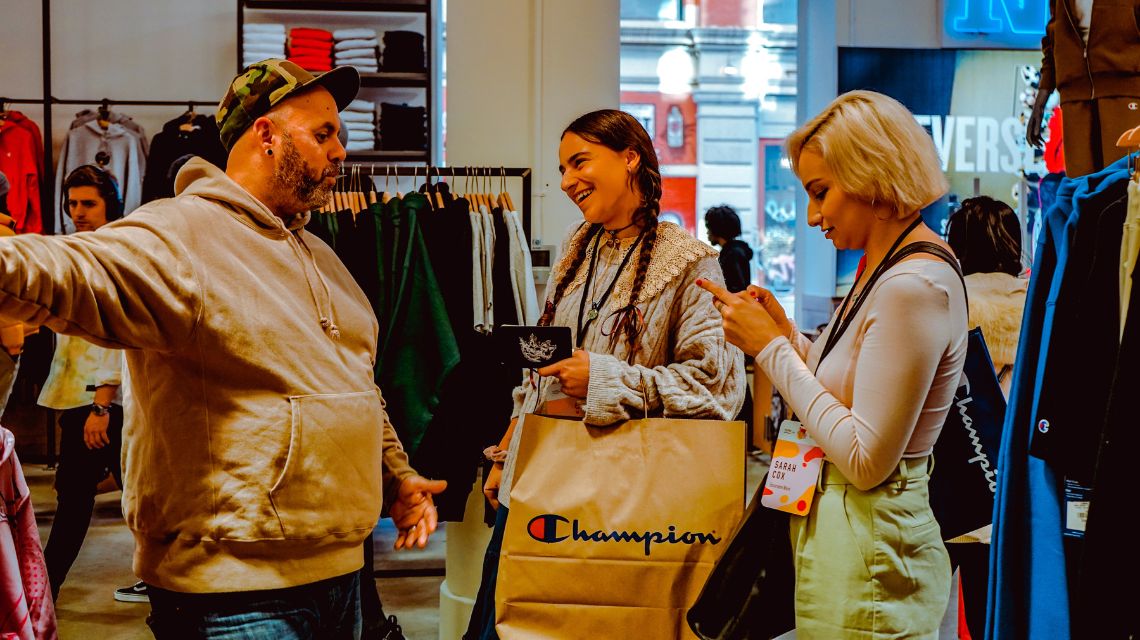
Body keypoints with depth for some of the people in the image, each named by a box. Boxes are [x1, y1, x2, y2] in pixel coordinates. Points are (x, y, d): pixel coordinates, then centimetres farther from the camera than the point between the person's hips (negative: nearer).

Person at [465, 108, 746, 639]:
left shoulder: (688, 265, -9)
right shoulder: (576, 250, 11)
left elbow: (717, 382, -17)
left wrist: (606, 378, -20)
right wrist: (505, 456, 16)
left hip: (614, 491, -6)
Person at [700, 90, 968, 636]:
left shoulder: (914, 288, -21)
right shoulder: (883, 270, 9)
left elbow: (866, 460, -22)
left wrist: (772, 347, -17)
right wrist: (786, 334, 4)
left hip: (865, 557, -9)